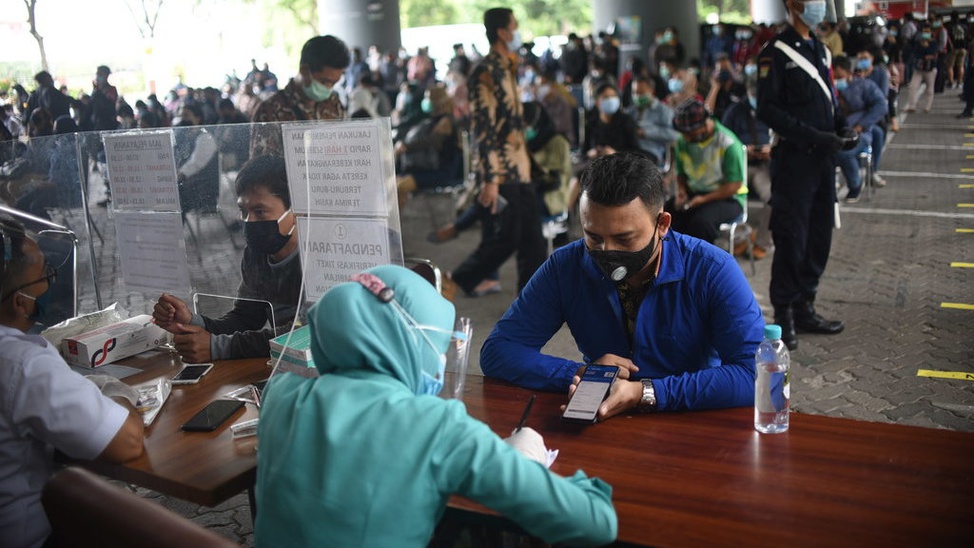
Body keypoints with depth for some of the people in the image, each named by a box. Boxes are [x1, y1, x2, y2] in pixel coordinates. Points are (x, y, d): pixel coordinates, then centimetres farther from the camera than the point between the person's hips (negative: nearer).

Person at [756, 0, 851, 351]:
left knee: (820, 236, 11)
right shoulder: (776, 53, -7)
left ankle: (804, 308, 22)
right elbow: (768, 110, -14)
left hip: (824, 157, 8)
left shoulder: (820, 50, 17)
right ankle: (784, 316, 6)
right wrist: (812, 135, -19)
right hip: (794, 159, -8)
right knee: (792, 240, -5)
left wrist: (841, 125, 3)